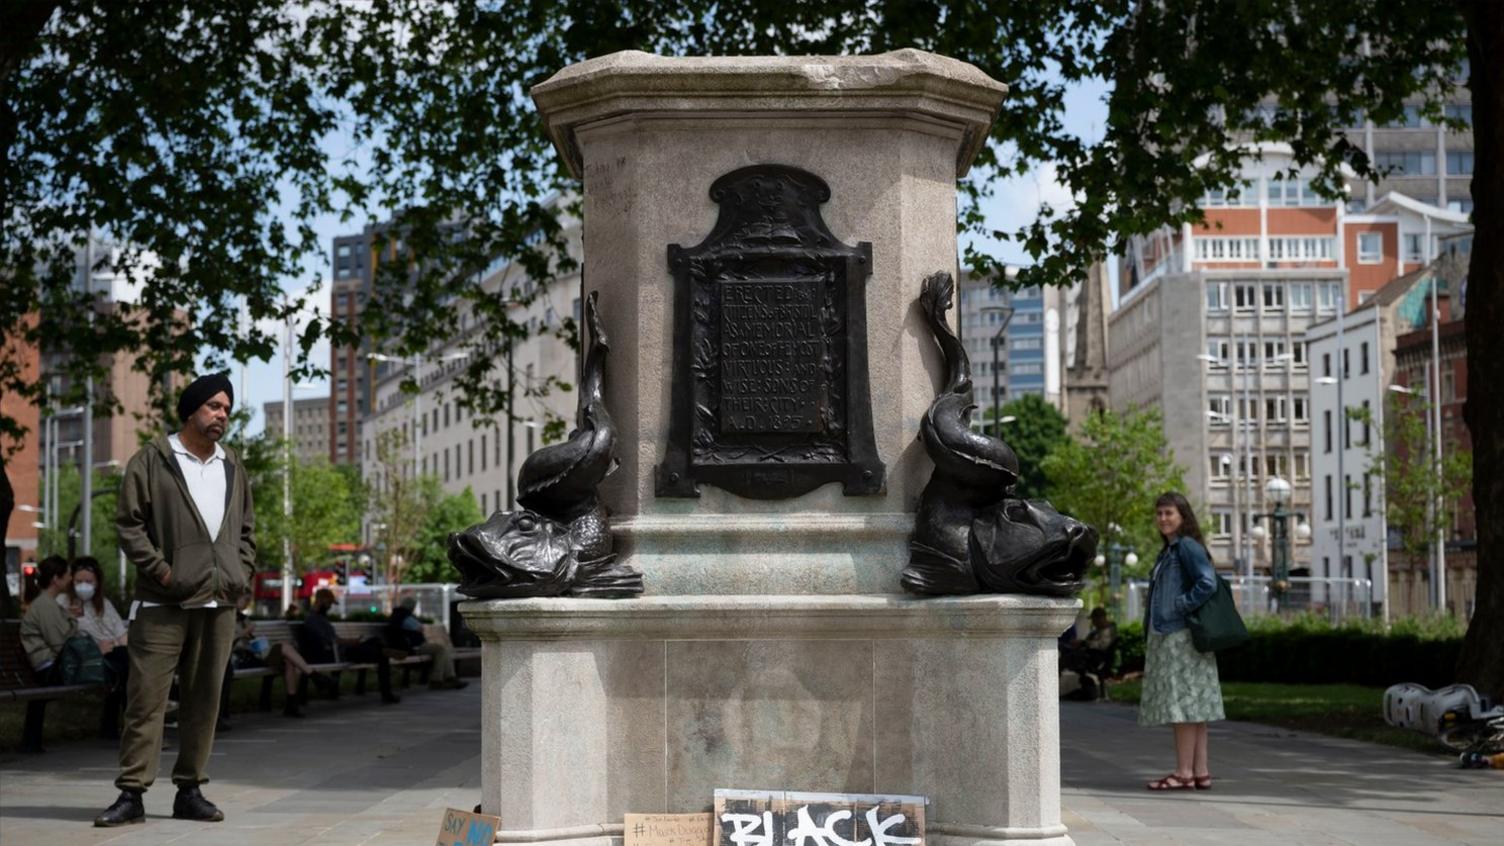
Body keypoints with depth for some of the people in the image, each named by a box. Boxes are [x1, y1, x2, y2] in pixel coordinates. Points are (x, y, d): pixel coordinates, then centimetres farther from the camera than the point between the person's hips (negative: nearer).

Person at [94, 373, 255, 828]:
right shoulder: (152, 460, -1)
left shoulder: (232, 467, 17)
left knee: (204, 700, 8)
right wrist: (160, 569, -12)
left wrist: (243, 573, 9)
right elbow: (128, 522, -5)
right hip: (164, 603, -5)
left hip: (219, 603, 5)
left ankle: (190, 790, 15)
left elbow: (246, 529, 23)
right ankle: (132, 794, -3)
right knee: (146, 697, -6)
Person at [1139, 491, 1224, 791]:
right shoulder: (1168, 550, 20)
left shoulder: (1188, 546, -9)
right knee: (1191, 705, 8)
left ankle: (1184, 772, -8)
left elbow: (1207, 583, -21)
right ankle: (1200, 772, 10)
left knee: (1182, 701, -9)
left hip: (1181, 637, -10)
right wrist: (1149, 636, 16)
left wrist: (1180, 607, -16)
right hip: (1165, 636, 10)